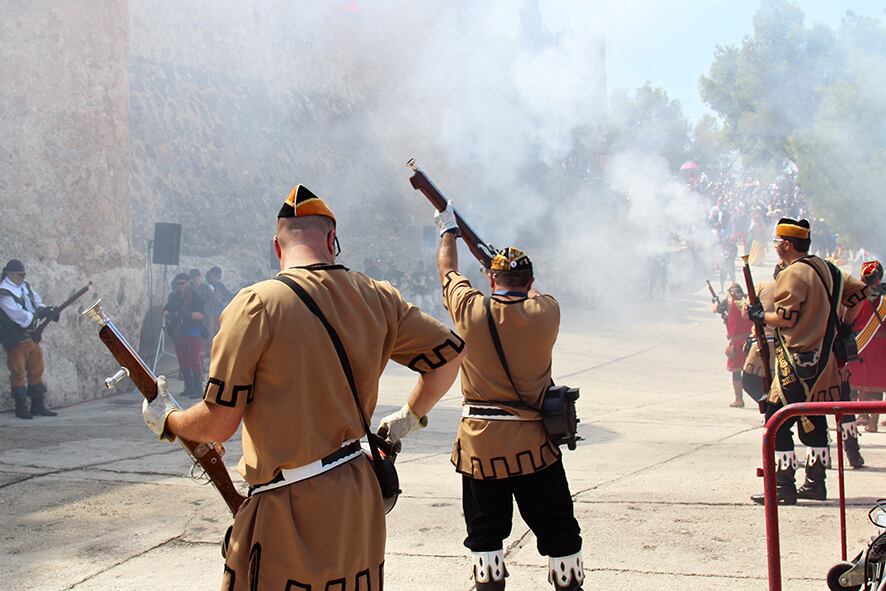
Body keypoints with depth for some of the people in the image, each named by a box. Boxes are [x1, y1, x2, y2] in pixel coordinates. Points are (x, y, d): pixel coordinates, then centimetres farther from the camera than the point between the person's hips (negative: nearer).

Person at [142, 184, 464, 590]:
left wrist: (166, 421, 10)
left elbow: (218, 424, -11)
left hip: (289, 512, -6)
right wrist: (410, 418, 23)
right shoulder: (376, 298, 2)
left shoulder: (255, 305, -13)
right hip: (360, 500, 6)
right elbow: (450, 354, 10)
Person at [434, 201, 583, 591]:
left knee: (485, 529, 12)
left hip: (478, 441, 1)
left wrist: (448, 231, 29)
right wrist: (520, 280, 36)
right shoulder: (545, 313, -8)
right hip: (532, 443, -1)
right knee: (557, 529, 10)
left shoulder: (470, 310, -8)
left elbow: (447, 269, 11)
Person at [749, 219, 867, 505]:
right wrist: (841, 327, 22)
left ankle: (784, 486, -6)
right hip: (824, 360, 9)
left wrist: (761, 315, -4)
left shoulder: (793, 274, -15)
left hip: (798, 362, -9)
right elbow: (858, 291, 18)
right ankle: (815, 482, 21)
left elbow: (787, 318, -21)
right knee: (813, 421, 16)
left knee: (777, 421, -5)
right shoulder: (827, 269, 12)